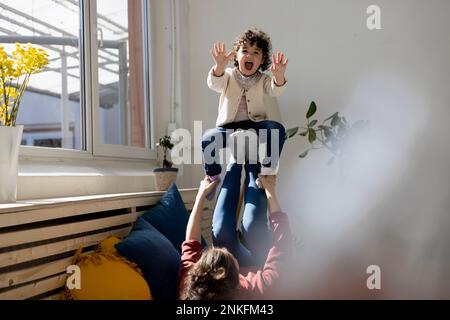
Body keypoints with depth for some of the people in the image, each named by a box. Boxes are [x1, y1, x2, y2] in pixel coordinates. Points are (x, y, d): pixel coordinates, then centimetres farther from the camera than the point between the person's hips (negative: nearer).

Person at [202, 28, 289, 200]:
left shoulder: (263, 79, 7)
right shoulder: (229, 75, 7)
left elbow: (275, 90, -16)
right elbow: (214, 84, -16)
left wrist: (279, 76, -42)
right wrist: (220, 66, -41)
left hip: (256, 124, 1)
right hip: (229, 126, 0)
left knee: (277, 129, -30)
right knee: (207, 139, -29)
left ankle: (267, 171, -15)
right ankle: (212, 176, -2)